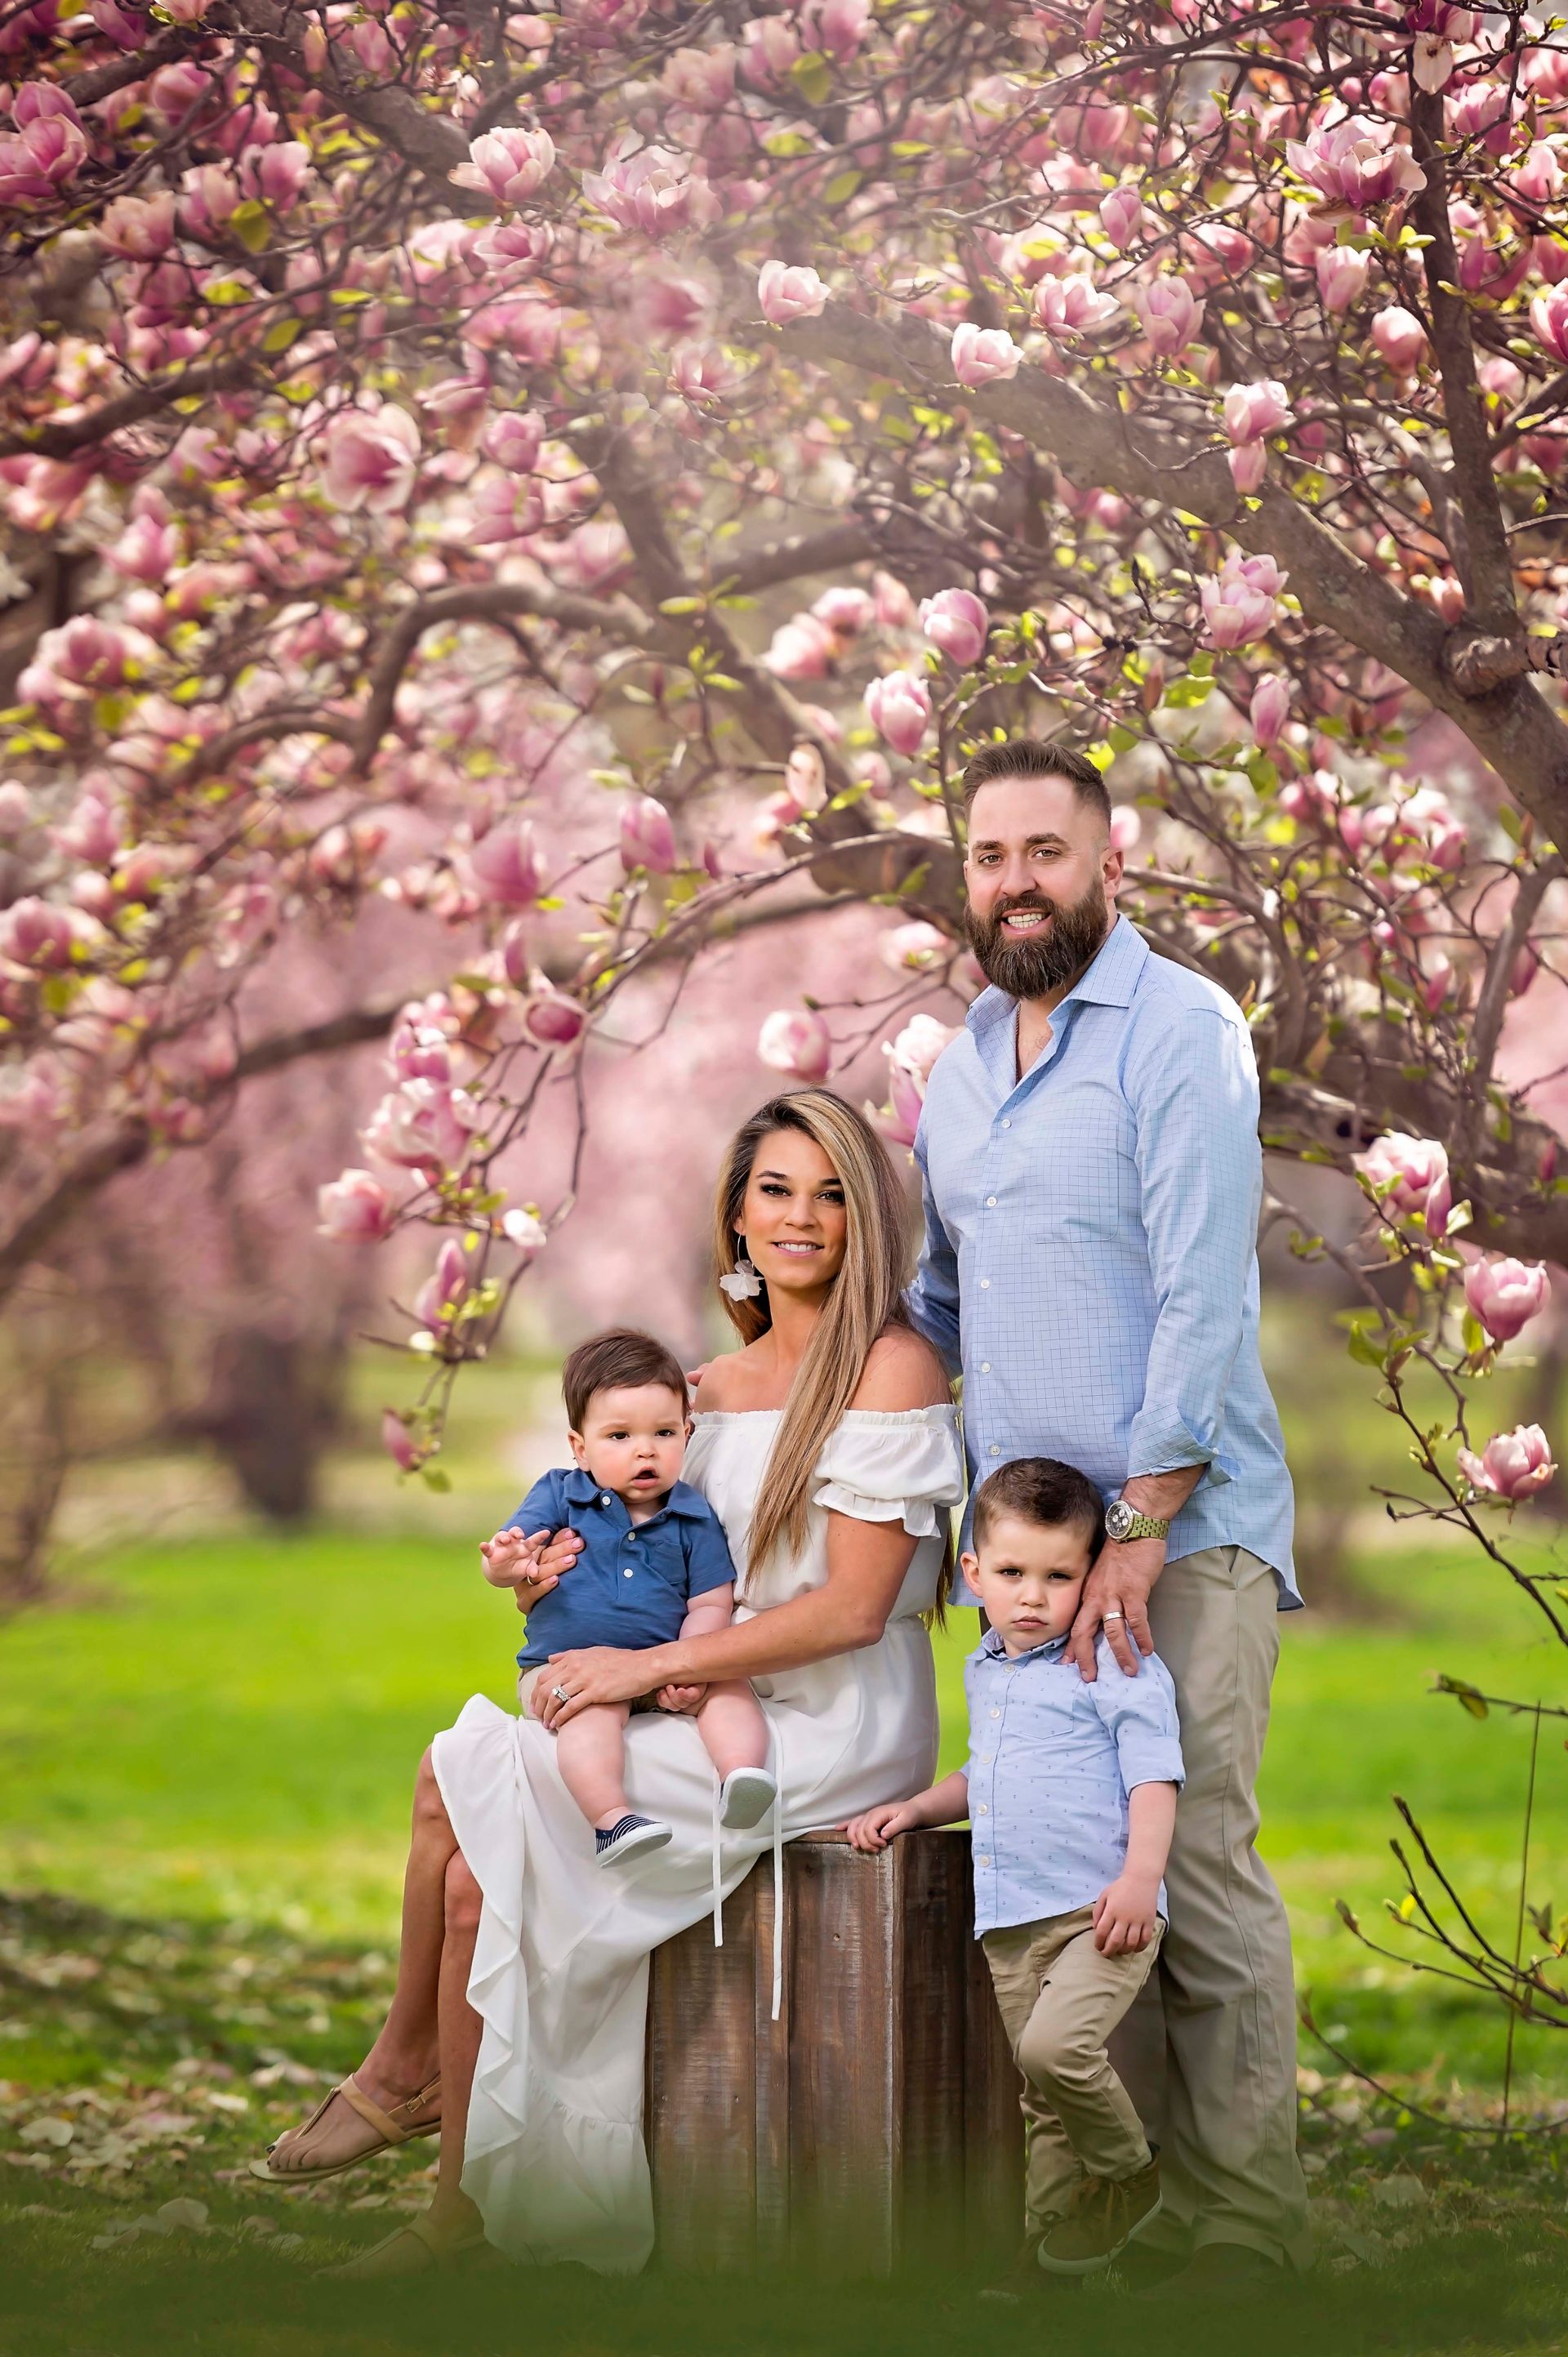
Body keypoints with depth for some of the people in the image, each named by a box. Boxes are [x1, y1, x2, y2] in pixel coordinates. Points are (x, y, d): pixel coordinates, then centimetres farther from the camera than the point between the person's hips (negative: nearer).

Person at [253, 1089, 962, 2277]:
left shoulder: (892, 1367, -9)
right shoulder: (718, 1387, 15)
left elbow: (852, 1608, -15)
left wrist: (649, 1666, -15)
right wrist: (568, 1586, -1)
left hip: (828, 1734, -7)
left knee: (460, 1785, -15)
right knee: (480, 1867, -14)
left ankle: (406, 2067, 4)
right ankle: (464, 2204, -6)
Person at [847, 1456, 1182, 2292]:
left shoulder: (1115, 1668, -4)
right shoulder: (984, 1672, 19)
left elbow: (1153, 1778, -10)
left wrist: (1139, 1879, -22)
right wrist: (916, 1808, 22)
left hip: (1098, 1910, -7)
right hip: (1009, 1922, 7)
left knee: (1056, 2045, -26)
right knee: (1040, 2100, 11)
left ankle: (1129, 2179, -3)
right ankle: (1054, 2241, 20)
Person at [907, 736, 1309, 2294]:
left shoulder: (1180, 1031, -7)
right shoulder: (959, 1065, 16)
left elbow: (1202, 1298, -13)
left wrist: (1140, 1527, -18)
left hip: (1179, 1528, -6)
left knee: (1195, 1873, -9)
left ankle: (1241, 2225, -2)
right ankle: (1136, 2192, 12)